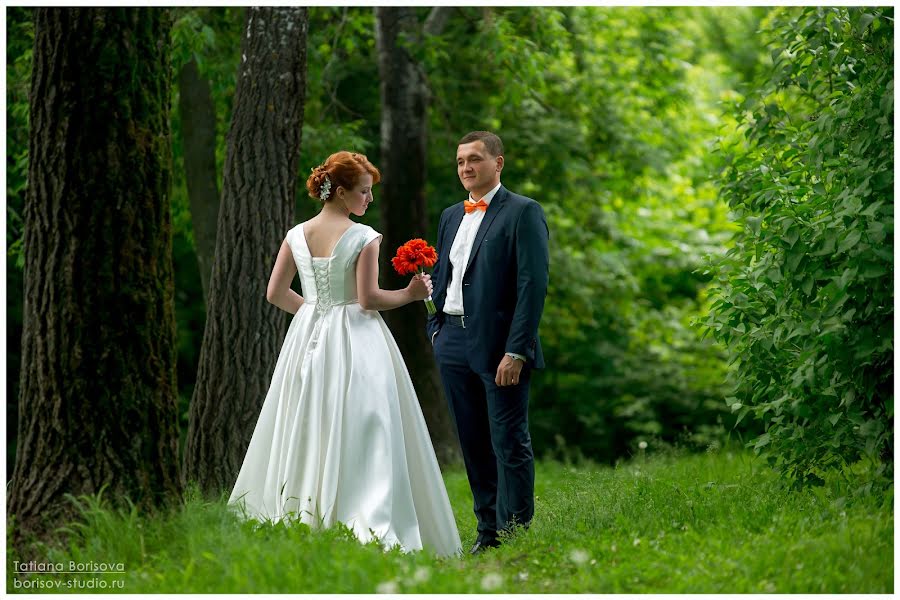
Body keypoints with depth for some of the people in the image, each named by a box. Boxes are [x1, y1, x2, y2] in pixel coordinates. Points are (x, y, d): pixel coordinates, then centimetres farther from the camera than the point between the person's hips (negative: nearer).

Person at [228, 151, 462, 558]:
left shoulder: (297, 236, 5)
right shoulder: (363, 237, -11)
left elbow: (275, 293, 7)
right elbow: (368, 298, -15)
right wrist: (411, 294, -2)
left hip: (308, 340, 6)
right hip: (355, 342, -5)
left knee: (307, 428, 12)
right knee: (360, 431, -4)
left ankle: (302, 512, 16)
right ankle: (371, 520, -10)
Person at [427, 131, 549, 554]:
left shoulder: (523, 213, -5)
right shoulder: (451, 217, 17)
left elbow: (534, 284, -12)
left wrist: (516, 351, -17)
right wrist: (436, 328, 9)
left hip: (498, 346, -7)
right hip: (453, 344, 7)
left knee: (510, 444, -4)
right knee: (473, 445, 10)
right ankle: (487, 532, 17)